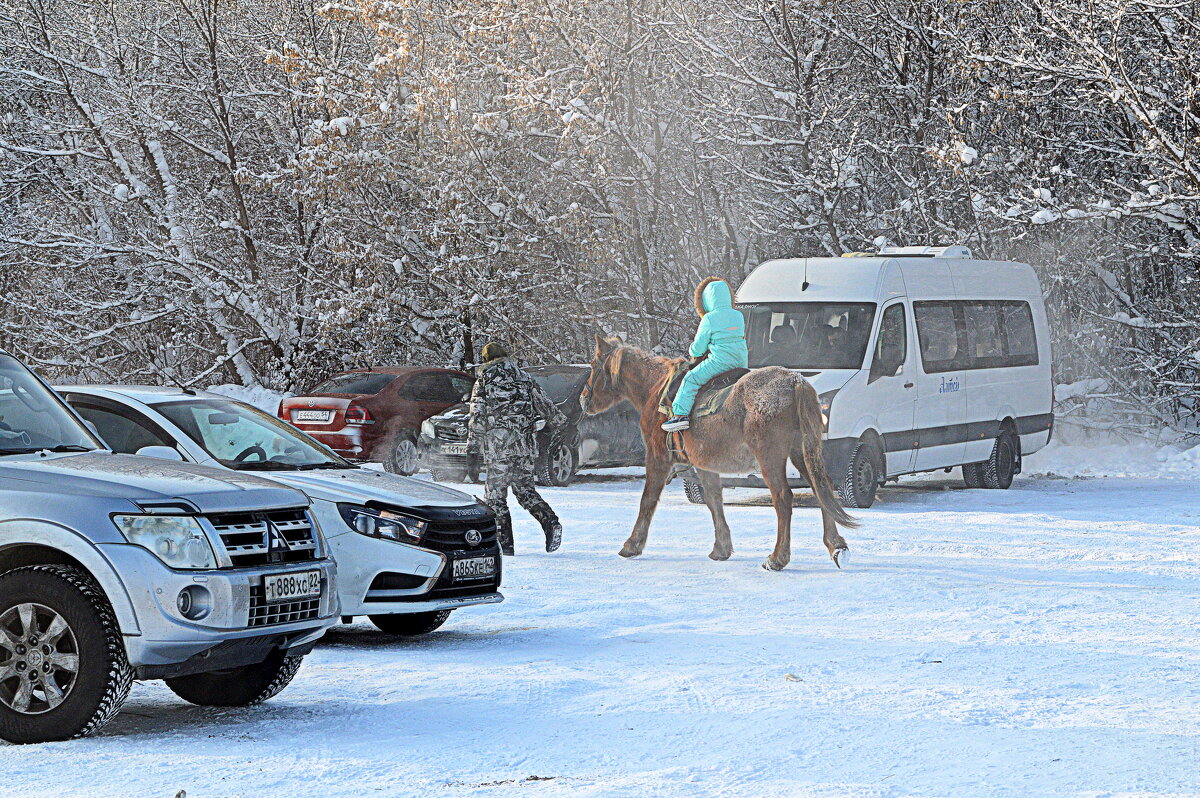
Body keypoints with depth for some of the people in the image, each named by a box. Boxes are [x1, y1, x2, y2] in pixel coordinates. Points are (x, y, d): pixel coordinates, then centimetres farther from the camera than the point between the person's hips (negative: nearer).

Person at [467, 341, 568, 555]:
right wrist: (559, 420, 34)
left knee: (496, 493, 2)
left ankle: (505, 543, -2)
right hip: (526, 441, 5)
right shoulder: (523, 377, 13)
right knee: (524, 487, 16)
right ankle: (550, 522, -6)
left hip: (497, 442, -5)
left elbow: (477, 415, -4)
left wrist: (472, 444, -3)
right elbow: (543, 402, 18)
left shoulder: (484, 381, 1)